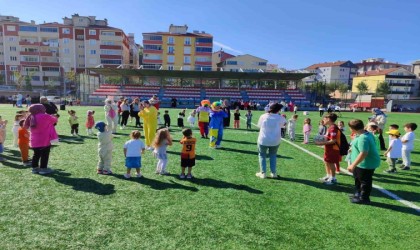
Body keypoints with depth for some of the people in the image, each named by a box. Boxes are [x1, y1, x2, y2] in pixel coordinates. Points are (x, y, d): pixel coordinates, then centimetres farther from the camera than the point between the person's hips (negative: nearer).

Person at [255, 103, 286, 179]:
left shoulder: (263, 116, -9)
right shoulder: (280, 118, -6)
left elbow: (259, 126, 3)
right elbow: (284, 123, 14)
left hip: (263, 140, -1)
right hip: (275, 141, 2)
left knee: (262, 155, 15)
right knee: (273, 156, 20)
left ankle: (263, 173, 14)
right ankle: (274, 173, 23)